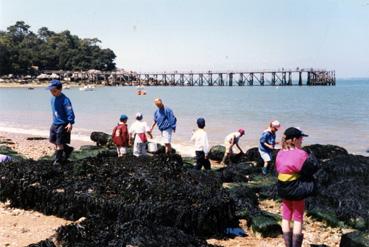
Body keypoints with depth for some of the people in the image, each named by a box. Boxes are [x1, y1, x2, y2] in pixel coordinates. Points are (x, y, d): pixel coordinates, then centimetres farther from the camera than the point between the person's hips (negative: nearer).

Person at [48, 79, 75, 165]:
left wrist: (70, 123, -32)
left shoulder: (64, 100, -20)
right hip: (55, 123, 9)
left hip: (63, 125, -9)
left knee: (59, 143, -3)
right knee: (52, 140, 17)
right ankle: (68, 149, 33)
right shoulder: (53, 98, 7)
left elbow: (70, 112, -24)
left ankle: (58, 160, 12)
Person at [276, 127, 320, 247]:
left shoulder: (280, 153, -2)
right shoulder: (301, 154, -19)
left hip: (283, 188, 5)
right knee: (298, 217, 9)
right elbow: (312, 168, -10)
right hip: (297, 188, -5)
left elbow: (278, 169, 6)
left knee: (286, 216, 15)